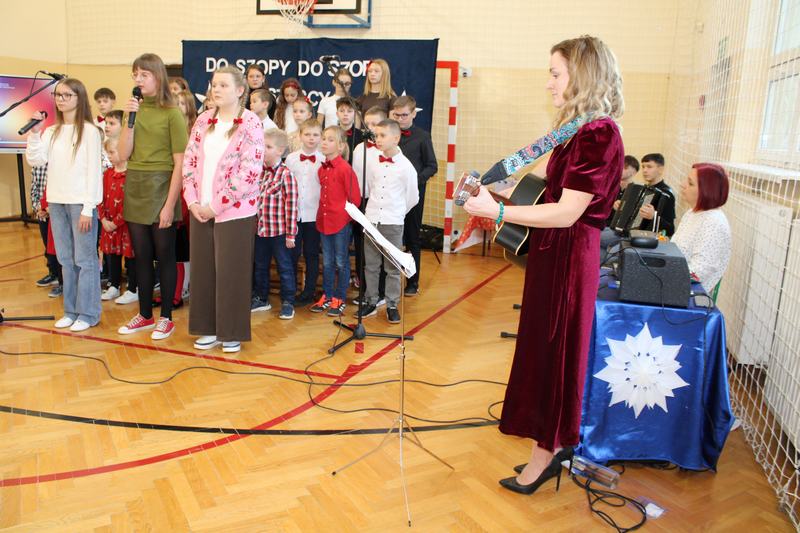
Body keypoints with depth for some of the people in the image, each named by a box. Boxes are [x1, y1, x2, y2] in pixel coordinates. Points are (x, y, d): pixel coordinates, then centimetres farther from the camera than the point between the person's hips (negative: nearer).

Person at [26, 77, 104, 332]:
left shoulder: (89, 130, -5)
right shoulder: (51, 132, 13)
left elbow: (93, 170, -9)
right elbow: (35, 160, 5)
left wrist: (88, 208, -13)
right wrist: (34, 132, -4)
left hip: (80, 202, -6)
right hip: (56, 201, 6)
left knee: (85, 259, -2)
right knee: (66, 260, 12)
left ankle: (88, 313, 6)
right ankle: (71, 310, 21)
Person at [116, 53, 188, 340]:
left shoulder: (172, 113, -7)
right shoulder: (135, 109, 8)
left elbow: (179, 163, -11)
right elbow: (124, 154, 1)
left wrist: (170, 204, -14)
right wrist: (130, 119, -8)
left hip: (161, 188, -5)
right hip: (134, 189, 5)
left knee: (164, 255, 4)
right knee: (141, 256, 12)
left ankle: (166, 317, 16)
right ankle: (145, 314, 24)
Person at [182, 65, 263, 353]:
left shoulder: (250, 123, -8)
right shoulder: (203, 121, 10)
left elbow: (249, 172, -15)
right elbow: (189, 161, 9)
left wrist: (217, 206, -14)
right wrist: (193, 201, -3)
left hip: (234, 211, -5)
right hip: (201, 210, 6)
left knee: (231, 273, 2)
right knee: (203, 270, 10)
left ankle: (232, 334, 16)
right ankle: (210, 329, 25)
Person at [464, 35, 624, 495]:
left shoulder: (599, 133, -19)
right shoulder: (580, 130, 11)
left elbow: (566, 213, -24)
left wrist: (498, 211, -25)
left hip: (568, 256, -10)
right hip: (553, 251, 10)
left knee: (553, 351, 4)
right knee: (545, 348, 18)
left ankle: (546, 455, 23)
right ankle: (552, 445, 35)